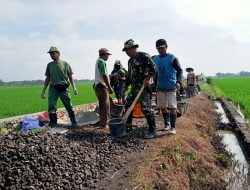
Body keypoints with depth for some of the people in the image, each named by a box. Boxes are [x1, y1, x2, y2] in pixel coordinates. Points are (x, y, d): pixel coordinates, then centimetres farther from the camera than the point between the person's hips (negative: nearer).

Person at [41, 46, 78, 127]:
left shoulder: (65, 64, 5)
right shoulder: (49, 65, 14)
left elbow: (70, 76, 4)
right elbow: (48, 78, 17)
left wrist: (74, 87, -8)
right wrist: (43, 90, 13)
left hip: (64, 88, -2)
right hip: (53, 88, 2)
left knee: (69, 107, 4)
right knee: (51, 107, -5)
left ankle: (74, 123, 18)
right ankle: (53, 125, 3)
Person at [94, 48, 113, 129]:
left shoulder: (98, 61, 19)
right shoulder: (101, 61, -13)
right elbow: (104, 75, -19)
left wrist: (108, 86, 22)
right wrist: (109, 87, -17)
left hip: (99, 85, 10)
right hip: (102, 86, -10)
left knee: (103, 105, 16)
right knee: (105, 106, -5)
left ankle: (103, 122, 24)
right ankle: (104, 124, -1)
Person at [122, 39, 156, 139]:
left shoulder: (144, 56, -7)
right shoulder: (130, 61, 19)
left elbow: (153, 68, -12)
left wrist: (148, 78, -24)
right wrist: (125, 86, 24)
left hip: (143, 86, -9)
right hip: (134, 87, 9)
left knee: (145, 107, -12)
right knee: (128, 105, 12)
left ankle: (152, 130, -2)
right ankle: (128, 126, 27)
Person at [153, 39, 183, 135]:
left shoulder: (172, 58, -7)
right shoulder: (155, 59, 9)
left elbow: (179, 70, -8)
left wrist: (178, 81, -23)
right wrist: (155, 85, 16)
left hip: (171, 87, -5)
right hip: (160, 87, 5)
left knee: (172, 107, -6)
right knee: (162, 107, 10)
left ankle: (173, 127, 1)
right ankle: (167, 124, 25)